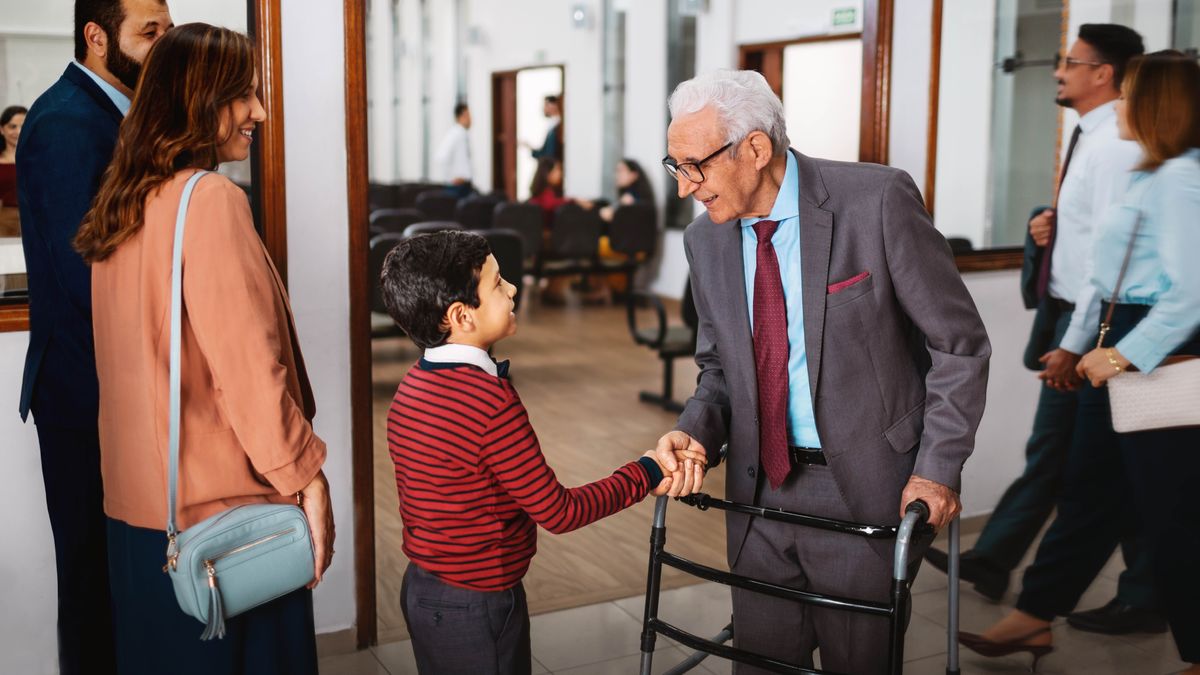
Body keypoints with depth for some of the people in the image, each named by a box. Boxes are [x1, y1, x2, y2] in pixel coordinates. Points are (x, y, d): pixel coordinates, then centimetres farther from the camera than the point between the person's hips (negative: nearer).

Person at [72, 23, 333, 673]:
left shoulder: (123, 205, 9)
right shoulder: (211, 200, -16)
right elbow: (247, 361, -21)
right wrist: (305, 474, -15)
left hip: (136, 501, 8)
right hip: (221, 504, -8)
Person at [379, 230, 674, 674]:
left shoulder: (413, 385, 0)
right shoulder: (490, 400, -26)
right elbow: (558, 512, -19)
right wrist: (645, 474, -9)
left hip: (424, 588, 8)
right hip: (475, 608, -8)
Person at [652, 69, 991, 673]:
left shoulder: (878, 200, -15)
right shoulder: (705, 239, 1)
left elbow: (959, 343, -8)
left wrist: (937, 470, -12)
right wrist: (695, 432, -9)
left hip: (865, 487, -4)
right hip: (760, 488, 4)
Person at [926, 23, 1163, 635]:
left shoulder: (1115, 145, -17)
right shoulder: (1091, 139, 13)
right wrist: (1049, 227, 3)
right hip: (1067, 315, 10)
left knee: (1113, 466, 0)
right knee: (1051, 450, 16)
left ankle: (1142, 601, 14)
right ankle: (991, 561, 25)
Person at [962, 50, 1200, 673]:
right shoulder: (1149, 178, 15)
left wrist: (1127, 354, -21)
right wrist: (1077, 344, 12)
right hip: (1119, 354, 10)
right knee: (1086, 496, 15)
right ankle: (1034, 619, 25)